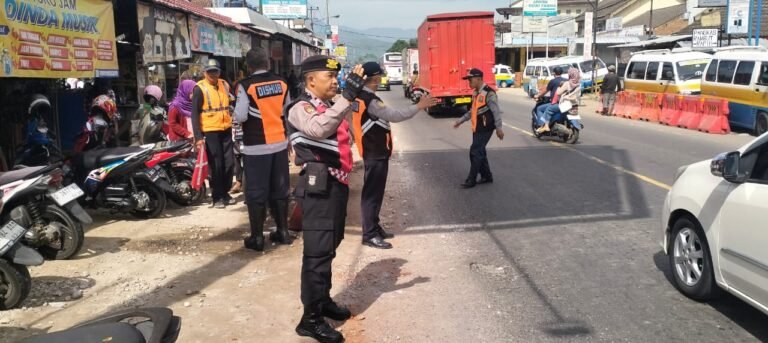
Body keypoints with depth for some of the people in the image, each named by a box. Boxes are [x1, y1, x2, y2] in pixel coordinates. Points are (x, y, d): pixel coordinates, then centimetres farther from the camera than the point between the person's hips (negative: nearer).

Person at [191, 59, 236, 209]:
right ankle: (217, 197, 10)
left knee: (229, 163, 8)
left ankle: (225, 192, 23)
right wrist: (198, 136, -16)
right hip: (210, 132, -6)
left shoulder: (224, 85, 11)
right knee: (216, 165, -2)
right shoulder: (200, 88, -8)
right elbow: (195, 114, -10)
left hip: (226, 130, 6)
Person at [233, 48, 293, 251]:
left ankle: (257, 237, 8)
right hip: (280, 143, 5)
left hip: (256, 147, -5)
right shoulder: (281, 83, 3)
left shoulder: (246, 85, -13)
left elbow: (240, 117, -17)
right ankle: (283, 231, 20)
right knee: (279, 189, 14)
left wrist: (236, 116, 5)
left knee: (256, 192, 3)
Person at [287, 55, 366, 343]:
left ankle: (323, 301, 32)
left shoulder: (330, 106, 18)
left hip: (335, 184, 10)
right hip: (319, 187, -10)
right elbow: (319, 129, -36)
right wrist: (349, 95, -38)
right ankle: (311, 318, -2)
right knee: (317, 250, -9)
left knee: (329, 247, 18)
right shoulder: (301, 108, -12)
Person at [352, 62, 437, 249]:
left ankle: (374, 227, 26)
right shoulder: (370, 100, -21)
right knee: (372, 193, -5)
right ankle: (369, 234, 1)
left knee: (374, 192, 17)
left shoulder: (359, 97, 9)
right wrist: (419, 106, -18)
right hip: (376, 153, -10)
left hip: (371, 151, 10)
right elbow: (394, 115, -23)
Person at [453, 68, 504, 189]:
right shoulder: (476, 93, 12)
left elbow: (496, 112, -18)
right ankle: (487, 176, 26)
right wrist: (460, 121, 23)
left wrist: (498, 128, -20)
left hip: (485, 128, -9)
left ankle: (471, 180, 0)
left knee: (475, 152, -7)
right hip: (477, 128, 9)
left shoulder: (489, 93, -17)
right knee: (480, 152, 14)